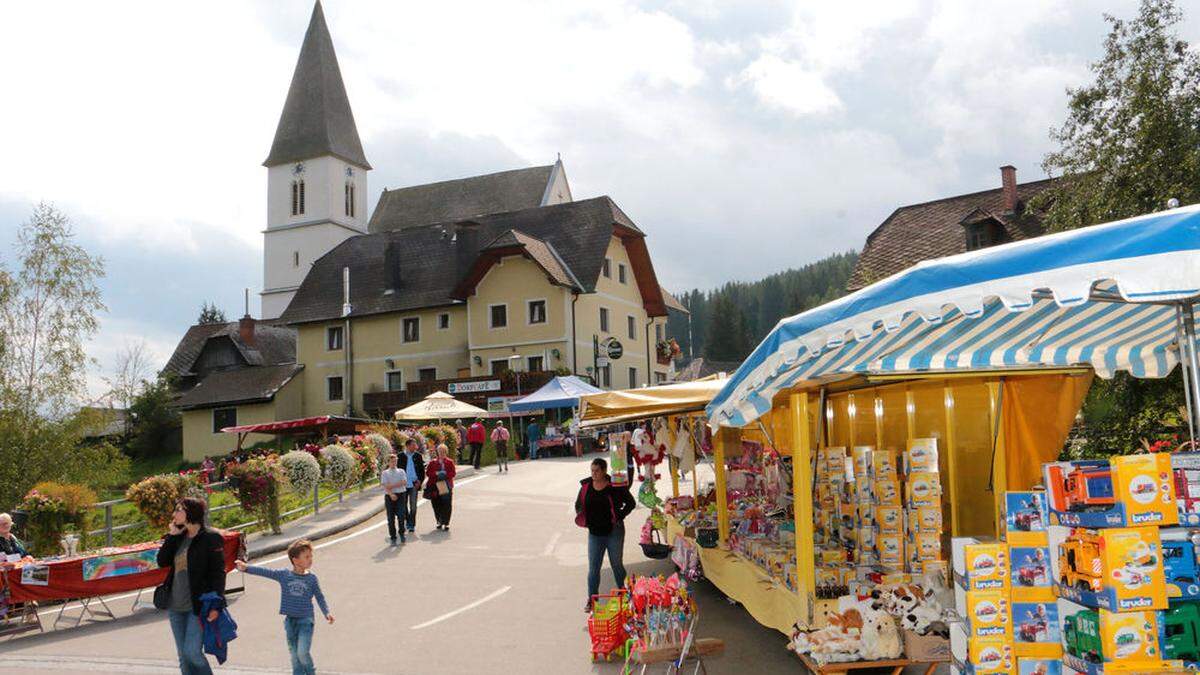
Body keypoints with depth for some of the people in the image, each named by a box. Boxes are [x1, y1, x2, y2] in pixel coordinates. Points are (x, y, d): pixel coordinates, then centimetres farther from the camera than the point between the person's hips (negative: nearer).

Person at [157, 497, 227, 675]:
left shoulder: (211, 538, -9)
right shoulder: (178, 537, 11)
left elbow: (218, 572, -12)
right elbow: (162, 561, 3)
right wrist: (172, 535, -2)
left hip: (198, 606, -7)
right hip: (176, 606, 7)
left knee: (192, 652, -12)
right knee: (183, 656, 11)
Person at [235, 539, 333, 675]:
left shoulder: (311, 578, -3)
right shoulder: (283, 575, -2)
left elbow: (319, 597, 2)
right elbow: (264, 572, -7)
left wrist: (327, 613, -8)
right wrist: (246, 568, -17)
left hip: (305, 620, -2)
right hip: (289, 620, 2)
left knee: (302, 652, -12)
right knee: (294, 654, 10)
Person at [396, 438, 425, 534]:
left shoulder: (418, 456, 4)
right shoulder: (401, 456, -1)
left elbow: (422, 470, 7)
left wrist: (419, 481, -4)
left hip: (414, 485, 0)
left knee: (413, 506, 1)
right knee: (404, 505, 9)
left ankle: (412, 524, 8)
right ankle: (407, 521, 26)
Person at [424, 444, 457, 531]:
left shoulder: (449, 462, 7)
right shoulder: (432, 462, 10)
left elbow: (453, 473, -1)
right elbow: (427, 472, 2)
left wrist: (445, 474, -16)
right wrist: (436, 473, -12)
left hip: (446, 487, -1)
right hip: (435, 487, 2)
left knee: (446, 505, -6)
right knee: (436, 505, 3)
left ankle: (446, 523, -1)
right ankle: (440, 522, 18)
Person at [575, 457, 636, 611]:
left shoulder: (615, 486, -10)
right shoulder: (586, 486, 1)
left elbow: (631, 503, -1)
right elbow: (579, 504, 15)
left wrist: (619, 516, -10)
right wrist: (580, 515, -4)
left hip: (614, 532, -3)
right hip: (594, 533, 3)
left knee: (617, 564, 11)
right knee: (593, 567, 2)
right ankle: (591, 599, 10)